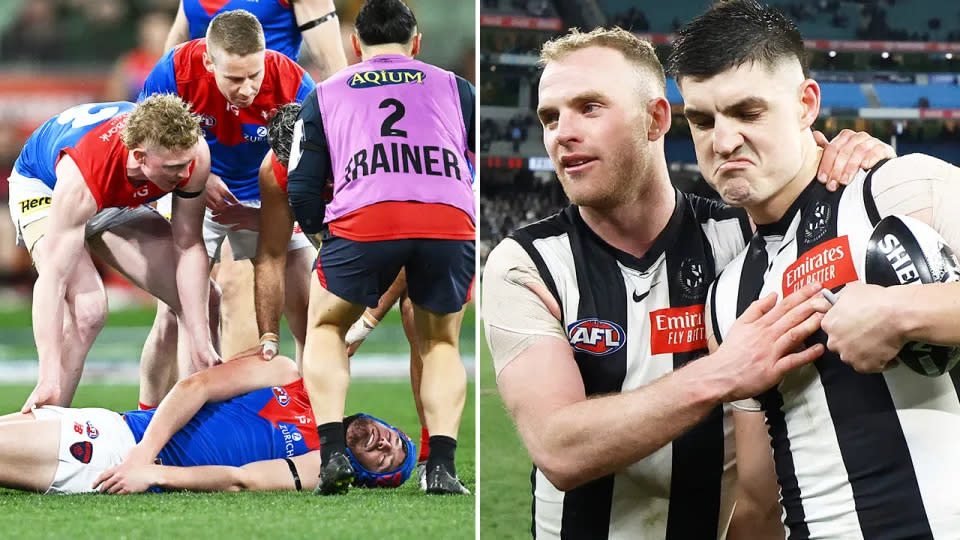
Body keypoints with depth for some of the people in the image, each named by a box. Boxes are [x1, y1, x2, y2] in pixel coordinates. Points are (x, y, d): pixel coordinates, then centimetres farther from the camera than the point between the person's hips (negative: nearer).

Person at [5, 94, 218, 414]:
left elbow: (189, 246, -21)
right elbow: (53, 278, -45)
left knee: (201, 300, -3)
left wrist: (200, 339, -24)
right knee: (87, 309, -29)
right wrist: (49, 378, -50)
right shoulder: (80, 177, -44)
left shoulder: (192, 153, -32)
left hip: (119, 201, 6)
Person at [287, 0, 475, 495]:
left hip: (365, 216, -1)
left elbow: (302, 197, 22)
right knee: (440, 343, 25)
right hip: (451, 218, 1)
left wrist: (324, 230, 42)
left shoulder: (325, 94, 27)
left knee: (325, 329, 24)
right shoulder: (453, 87, 29)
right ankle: (441, 465, 6)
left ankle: (332, 451, 5)